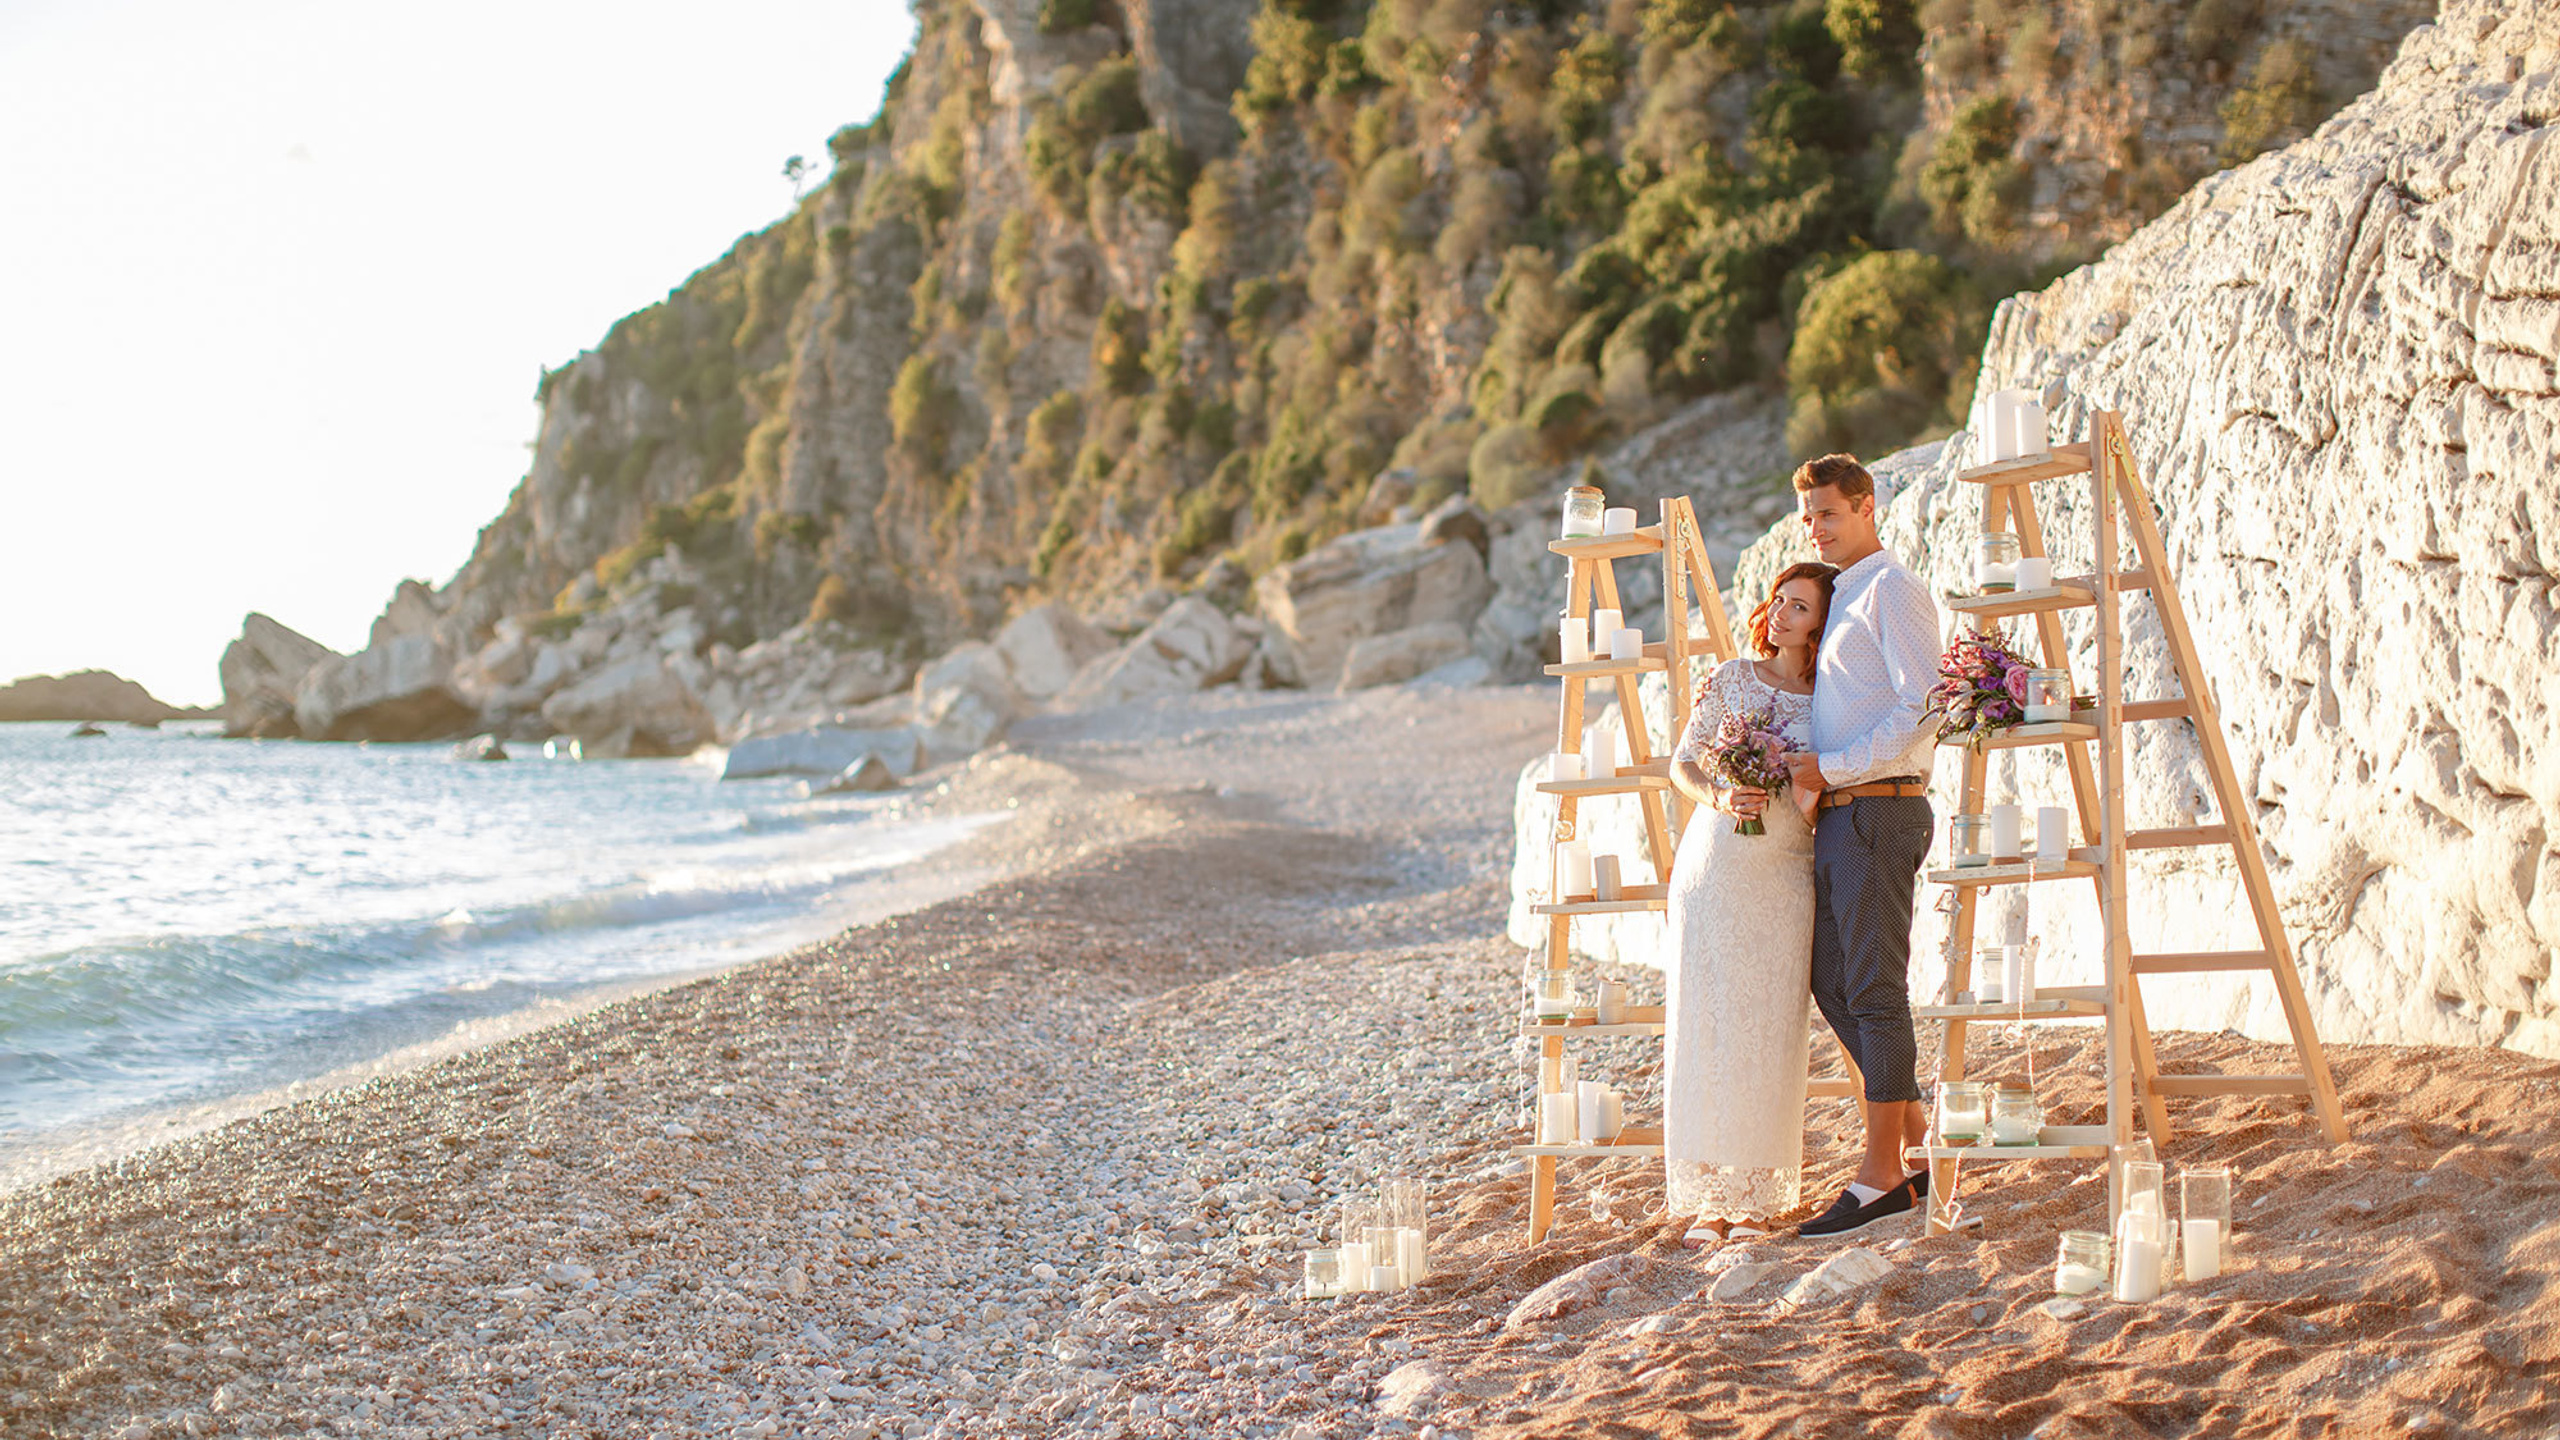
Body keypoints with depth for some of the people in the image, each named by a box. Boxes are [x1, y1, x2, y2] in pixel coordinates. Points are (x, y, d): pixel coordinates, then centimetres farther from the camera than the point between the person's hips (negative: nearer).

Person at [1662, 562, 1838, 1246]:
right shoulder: (1731, 679, 5)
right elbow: (1682, 764, 8)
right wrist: (1719, 797, -11)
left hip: (1787, 875, 0)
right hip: (1715, 863, 0)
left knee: (1770, 1034, -2)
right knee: (1707, 1025, -3)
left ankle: (1758, 1199, 6)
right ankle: (1707, 1199, 1)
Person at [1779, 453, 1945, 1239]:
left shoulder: (1893, 590, -8)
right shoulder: (1836, 599, 21)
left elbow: (1921, 707, -17)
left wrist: (1832, 767, -17)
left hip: (1878, 810, -10)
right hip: (1837, 816, 10)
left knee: (1875, 989, -7)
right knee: (1833, 984, 10)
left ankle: (1882, 1175, -3)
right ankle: (1924, 1140, 18)